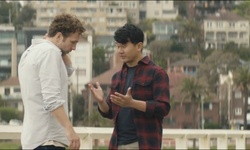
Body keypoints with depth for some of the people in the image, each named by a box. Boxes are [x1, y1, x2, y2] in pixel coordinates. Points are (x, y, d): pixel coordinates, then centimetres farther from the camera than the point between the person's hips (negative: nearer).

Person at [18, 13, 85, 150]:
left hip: (34, 136, 10)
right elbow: (52, 98, -22)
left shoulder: (32, 51, 17)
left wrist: (62, 50, 17)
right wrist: (69, 129, -25)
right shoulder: (49, 52, -13)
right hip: (47, 138, -10)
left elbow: (68, 71, 30)